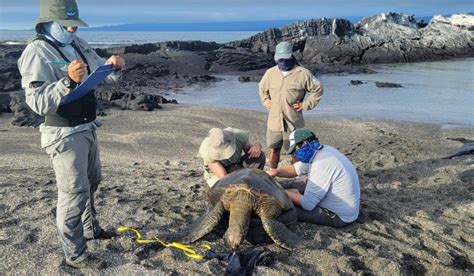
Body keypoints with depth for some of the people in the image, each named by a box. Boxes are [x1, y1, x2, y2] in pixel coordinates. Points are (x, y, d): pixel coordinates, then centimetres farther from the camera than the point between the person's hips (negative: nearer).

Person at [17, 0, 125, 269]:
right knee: (74, 193, -2)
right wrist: (68, 81, -40)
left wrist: (114, 66, -10)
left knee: (92, 182, 23)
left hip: (88, 128, 9)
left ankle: (90, 229, 45)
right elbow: (38, 102, -26)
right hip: (65, 135, -9)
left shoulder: (79, 44, 5)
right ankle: (76, 255, 13)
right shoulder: (37, 53, -19)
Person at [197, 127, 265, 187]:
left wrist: (257, 146, -35)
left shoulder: (239, 135, -27)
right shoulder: (207, 151, -35)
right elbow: (224, 177, -38)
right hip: (217, 174, -3)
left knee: (259, 156, -25)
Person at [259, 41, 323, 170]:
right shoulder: (270, 73, 2)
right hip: (274, 121, 3)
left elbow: (318, 89, 3)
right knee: (274, 150, 13)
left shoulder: (303, 73, -7)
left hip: (293, 122, -3)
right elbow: (262, 88, 22)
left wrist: (306, 104, -3)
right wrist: (265, 101, 9)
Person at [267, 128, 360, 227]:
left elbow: (308, 204, -27)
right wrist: (276, 172, -5)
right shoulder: (323, 150, 0)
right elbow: (297, 168, 11)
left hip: (338, 216, -9)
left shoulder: (321, 164, -29)